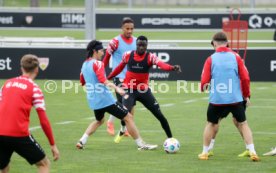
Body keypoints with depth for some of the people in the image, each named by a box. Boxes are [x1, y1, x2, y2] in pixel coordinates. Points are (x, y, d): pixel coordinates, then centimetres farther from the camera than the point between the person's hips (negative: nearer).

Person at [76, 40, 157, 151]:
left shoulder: (85, 64, 12)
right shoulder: (97, 63, -12)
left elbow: (82, 82, 26)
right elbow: (102, 80, -27)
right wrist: (116, 88, -36)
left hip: (93, 100, 9)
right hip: (105, 98, -9)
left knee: (99, 121, 33)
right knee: (128, 117, -2)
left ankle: (82, 141, 17)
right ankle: (141, 144, -3)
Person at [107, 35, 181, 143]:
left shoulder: (150, 57, -11)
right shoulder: (127, 55, -5)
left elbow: (161, 64, -31)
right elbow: (120, 68, 13)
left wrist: (172, 68, -52)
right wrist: (108, 78, 21)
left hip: (144, 91, 1)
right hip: (129, 90, 0)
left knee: (159, 115, -1)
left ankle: (170, 138, 12)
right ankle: (122, 132, 14)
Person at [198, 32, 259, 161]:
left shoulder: (210, 59, -4)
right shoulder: (235, 57, 0)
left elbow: (204, 81, -5)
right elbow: (245, 78, -2)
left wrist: (203, 87, 18)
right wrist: (246, 95, 11)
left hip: (216, 99, 0)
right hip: (235, 99, 1)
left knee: (211, 124, 19)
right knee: (243, 123, 13)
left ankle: (205, 152, 23)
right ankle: (252, 152, 2)